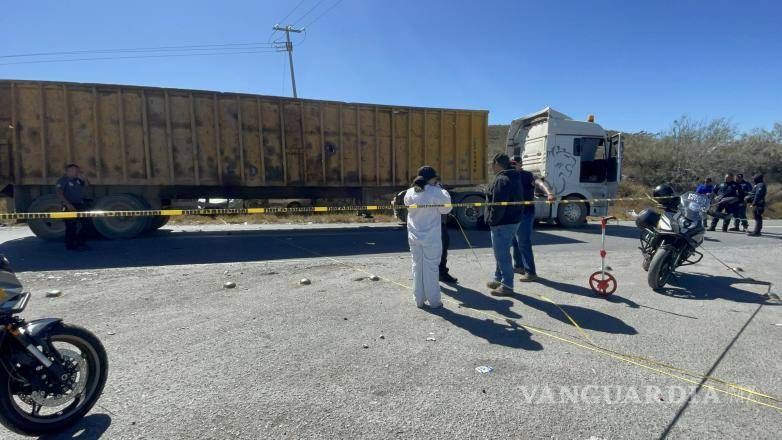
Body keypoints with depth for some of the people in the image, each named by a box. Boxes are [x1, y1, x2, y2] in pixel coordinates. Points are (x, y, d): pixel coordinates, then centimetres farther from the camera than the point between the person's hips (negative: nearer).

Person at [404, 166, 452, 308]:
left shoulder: (410, 192, 1)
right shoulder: (435, 192, -13)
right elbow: (445, 209, -6)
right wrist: (444, 192, 5)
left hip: (414, 237, 5)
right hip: (431, 237, -4)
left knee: (417, 266, 12)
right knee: (430, 267, 3)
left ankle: (419, 300, 20)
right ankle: (433, 300, 11)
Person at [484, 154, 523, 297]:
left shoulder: (501, 180, -18)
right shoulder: (514, 178, 15)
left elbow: (498, 204, -24)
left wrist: (492, 220, -14)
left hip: (502, 223, -11)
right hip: (513, 220, 11)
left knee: (502, 254, -3)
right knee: (501, 252, 20)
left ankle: (507, 285, 3)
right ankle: (499, 279, 31)